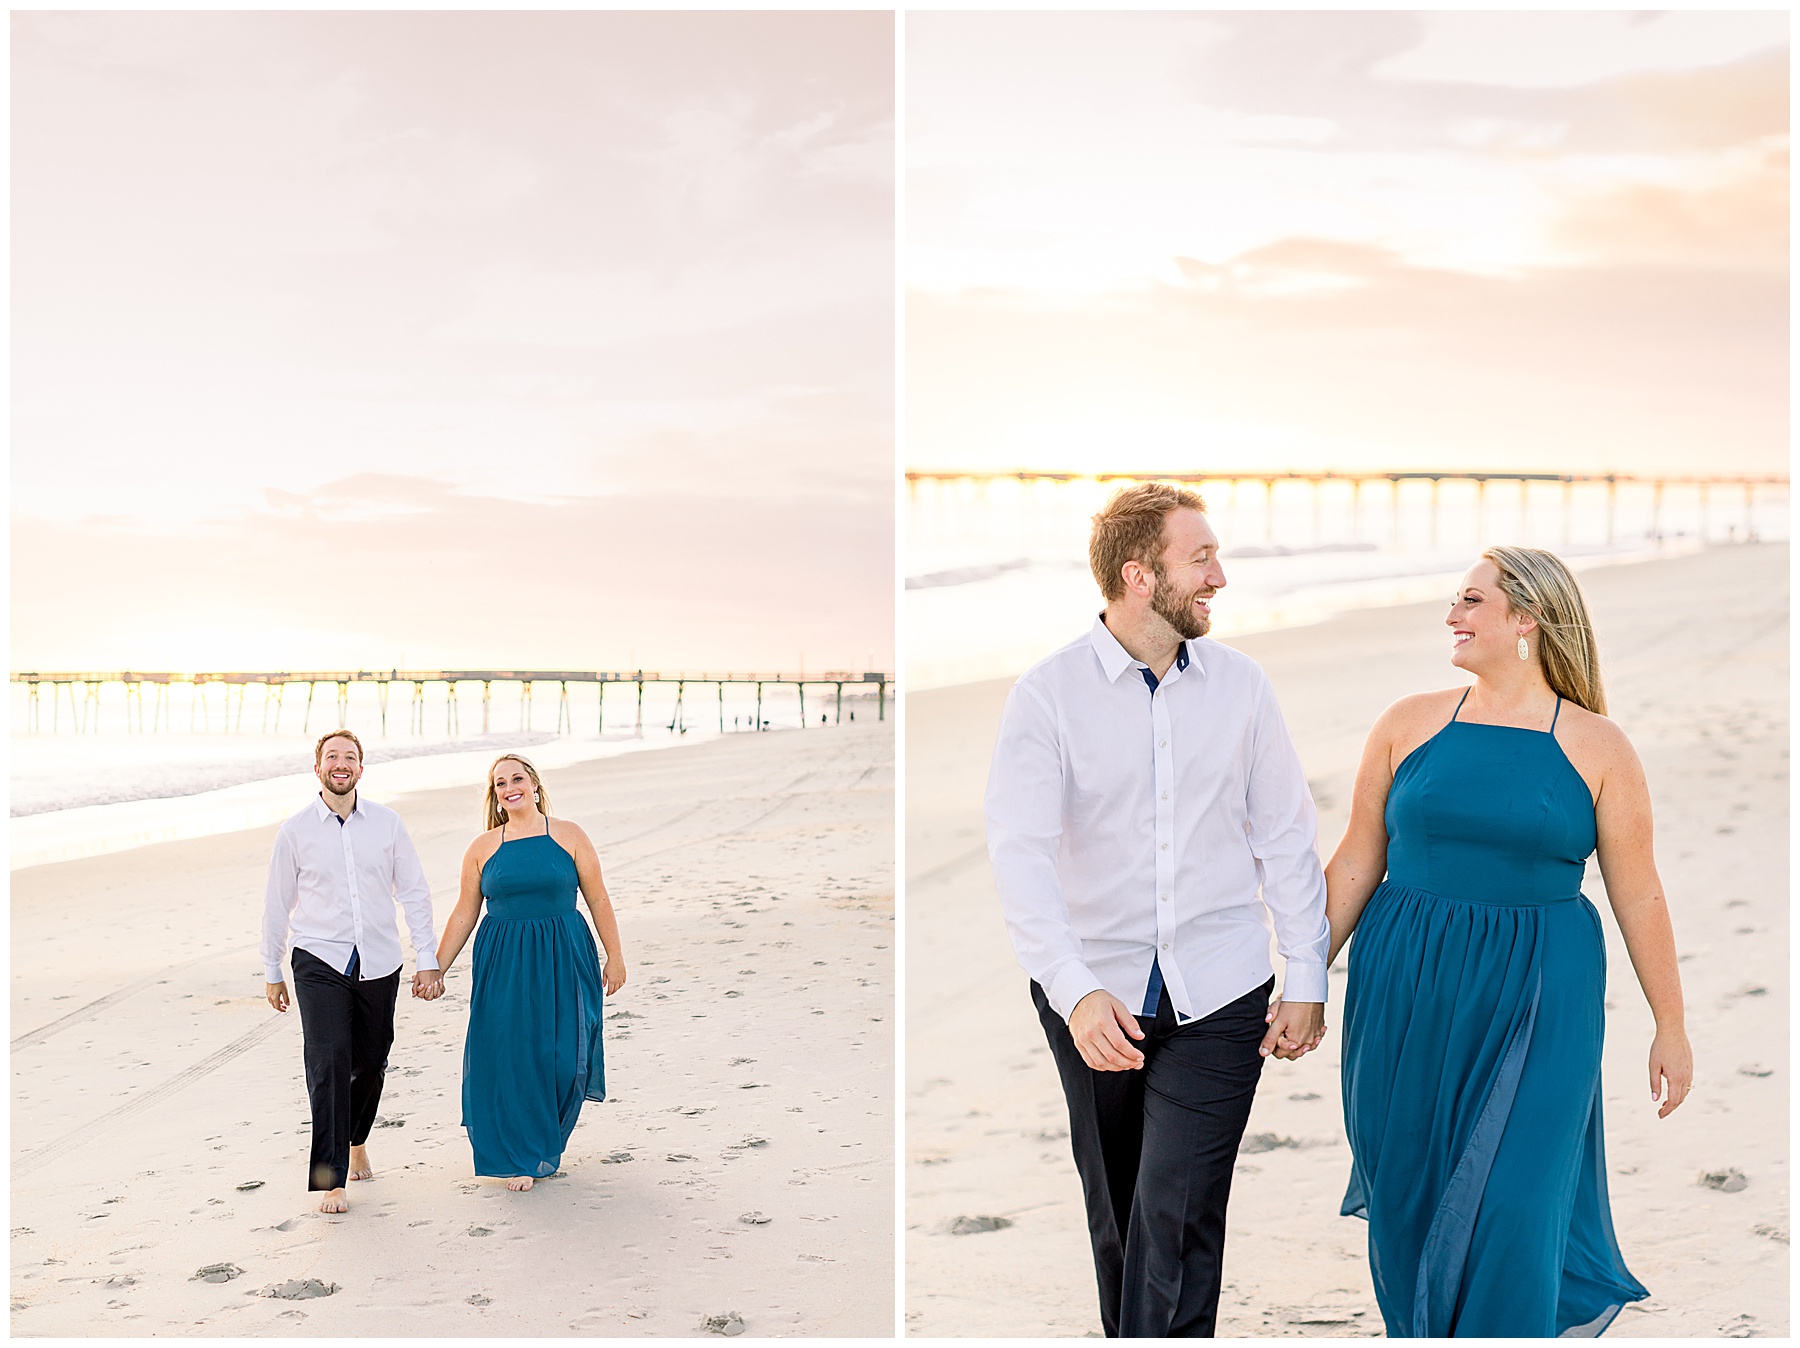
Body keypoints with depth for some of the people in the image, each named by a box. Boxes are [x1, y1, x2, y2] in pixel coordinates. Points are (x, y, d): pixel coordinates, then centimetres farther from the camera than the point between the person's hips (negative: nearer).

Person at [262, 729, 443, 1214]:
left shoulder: (387, 823, 2)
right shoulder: (295, 831, -1)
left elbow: (414, 892, 5)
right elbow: (277, 903, 7)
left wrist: (427, 960, 0)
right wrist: (271, 972, 11)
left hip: (378, 964, 2)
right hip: (320, 962, -2)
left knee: (370, 1064, 12)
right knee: (328, 1064, -14)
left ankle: (356, 1141, 41)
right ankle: (331, 1182, -10)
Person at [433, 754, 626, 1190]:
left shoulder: (569, 836, 1)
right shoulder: (483, 848, 5)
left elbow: (598, 899, 3)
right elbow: (465, 914, 9)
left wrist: (614, 956, 0)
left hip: (564, 960, -1)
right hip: (503, 965, 1)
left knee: (562, 1054, -2)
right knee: (508, 1055, -2)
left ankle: (546, 1143, 23)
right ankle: (517, 1158, 13)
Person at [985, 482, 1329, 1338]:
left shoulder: (1240, 684, 1)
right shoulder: (1047, 694, -8)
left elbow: (1285, 839, 7)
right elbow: (1019, 852, -18)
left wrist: (1306, 979, 4)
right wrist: (1075, 989, -30)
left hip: (1217, 997, 0)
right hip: (1093, 996, 0)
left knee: (1177, 1222, -7)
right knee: (1114, 1210, 16)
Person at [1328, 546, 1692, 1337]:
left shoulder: (1597, 749, -1)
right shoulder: (1410, 725, 3)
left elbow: (1637, 894, 3)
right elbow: (1356, 864, 6)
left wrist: (1670, 1027, 5)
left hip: (1536, 1002, -2)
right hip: (1408, 993, 2)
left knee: (1509, 1206, -6)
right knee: (1410, 1203, 8)